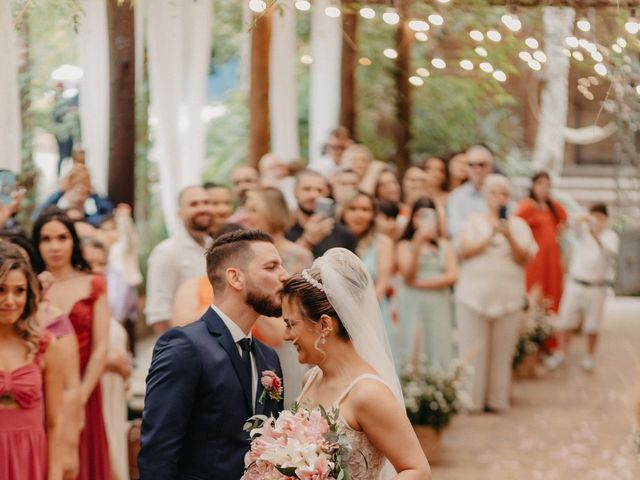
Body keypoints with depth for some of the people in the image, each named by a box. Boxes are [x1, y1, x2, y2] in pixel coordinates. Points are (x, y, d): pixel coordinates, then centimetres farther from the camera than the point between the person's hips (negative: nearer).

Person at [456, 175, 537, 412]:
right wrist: (490, 236, -13)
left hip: (508, 296, 1)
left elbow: (524, 258, 1)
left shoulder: (518, 225, 12)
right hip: (475, 292, -1)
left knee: (502, 350, -1)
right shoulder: (474, 220, 10)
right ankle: (472, 400, 0)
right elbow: (465, 251, -3)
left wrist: (509, 237, -14)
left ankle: (497, 399, 5)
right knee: (473, 349, -4)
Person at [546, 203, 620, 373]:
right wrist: (586, 218, -46)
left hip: (597, 287, -2)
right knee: (566, 320, 2)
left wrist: (598, 237, -42)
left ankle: (589, 357, 18)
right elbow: (576, 222, -21)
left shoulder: (611, 236, -1)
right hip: (575, 283, 2)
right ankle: (560, 354, 13)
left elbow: (610, 252, -22)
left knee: (592, 326, 3)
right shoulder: (584, 230, 3)